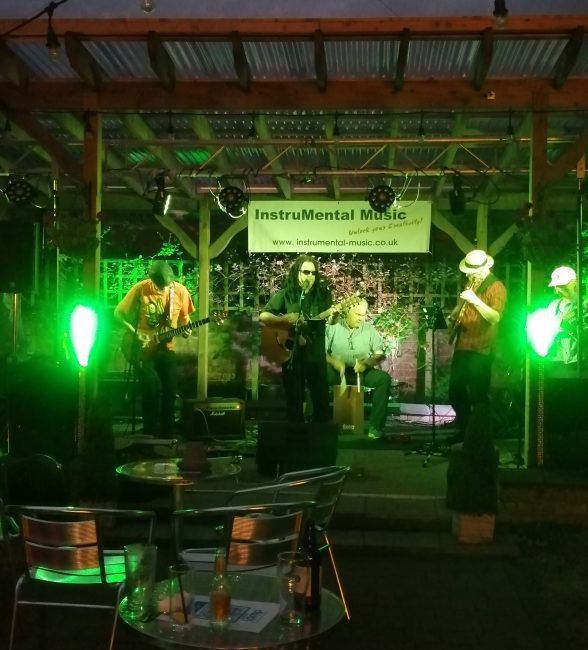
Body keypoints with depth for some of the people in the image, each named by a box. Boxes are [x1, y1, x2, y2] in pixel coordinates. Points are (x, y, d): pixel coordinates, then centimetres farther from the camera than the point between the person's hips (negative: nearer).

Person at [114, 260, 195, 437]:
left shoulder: (180, 291, -6)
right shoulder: (140, 289, -13)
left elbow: (184, 319, 8)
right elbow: (119, 313, -3)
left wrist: (185, 330, -14)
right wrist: (135, 334, -14)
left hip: (166, 348, 3)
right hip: (143, 348, -3)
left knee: (170, 390, -3)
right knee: (151, 389, -17)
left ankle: (167, 434, 12)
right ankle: (151, 434, -3)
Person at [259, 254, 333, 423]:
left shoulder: (322, 293, 4)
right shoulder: (285, 294, -1)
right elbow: (263, 316, -3)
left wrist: (334, 313, -19)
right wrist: (285, 319, -17)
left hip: (315, 351, 1)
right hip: (291, 350, -1)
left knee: (321, 396, 1)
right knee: (294, 398, 6)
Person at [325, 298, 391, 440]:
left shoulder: (369, 329, 7)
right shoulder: (333, 327, 2)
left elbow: (380, 354, 3)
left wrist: (367, 363, -18)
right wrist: (333, 361, -23)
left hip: (362, 372, 2)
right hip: (337, 371, -2)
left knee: (384, 378, -26)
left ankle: (375, 426, -23)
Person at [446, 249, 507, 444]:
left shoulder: (496, 287, -9)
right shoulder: (470, 283, 16)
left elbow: (495, 318, -22)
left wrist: (475, 300, -30)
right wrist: (453, 316, 9)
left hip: (481, 350, -8)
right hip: (462, 346, 8)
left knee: (477, 396, -7)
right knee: (455, 392, 12)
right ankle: (464, 430, 25)